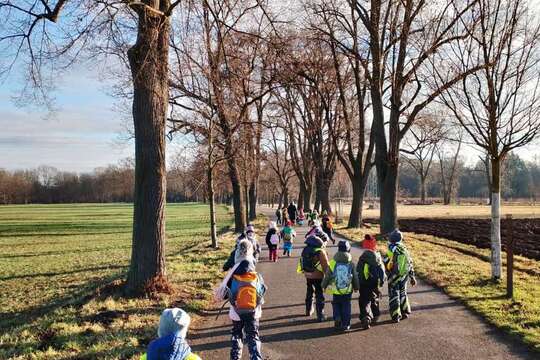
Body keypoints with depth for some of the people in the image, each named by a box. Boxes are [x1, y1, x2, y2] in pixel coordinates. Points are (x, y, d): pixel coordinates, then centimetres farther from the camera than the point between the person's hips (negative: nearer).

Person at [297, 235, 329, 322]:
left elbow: (302, 262, 10)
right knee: (319, 296, 4)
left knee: (309, 293, 25)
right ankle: (320, 316, 6)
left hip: (308, 276, 6)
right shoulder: (320, 252, -20)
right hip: (318, 277, -6)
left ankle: (309, 311, 39)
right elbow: (325, 266, -17)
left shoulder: (305, 250, -1)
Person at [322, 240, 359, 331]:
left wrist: (324, 285, 13)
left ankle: (337, 319, 3)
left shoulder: (332, 263, -10)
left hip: (336, 291, 0)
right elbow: (355, 277, 3)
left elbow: (327, 276, -3)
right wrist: (356, 287, 19)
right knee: (346, 307, 12)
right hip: (348, 291, 0)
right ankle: (345, 324, 14)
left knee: (336, 305, 18)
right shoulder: (350, 263, -7)